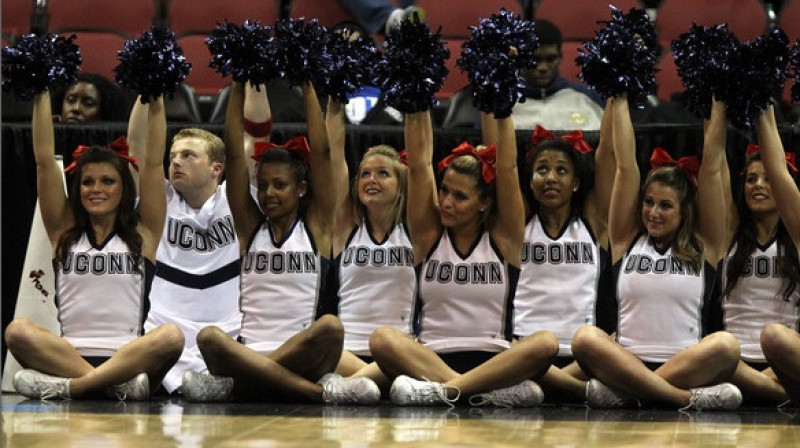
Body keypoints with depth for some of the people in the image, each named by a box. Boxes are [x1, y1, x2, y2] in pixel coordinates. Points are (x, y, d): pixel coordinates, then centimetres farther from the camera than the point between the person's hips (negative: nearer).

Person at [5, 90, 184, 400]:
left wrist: (156, 103, 0)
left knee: (171, 337, -33)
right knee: (18, 331, -29)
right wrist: (41, 97, 6)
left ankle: (67, 386, -35)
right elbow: (44, 160, 10)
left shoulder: (142, 233, 13)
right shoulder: (64, 231, 15)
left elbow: (153, 163, 5)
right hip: (68, 355, 1)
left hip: (129, 359, -1)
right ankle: (116, 384, -37)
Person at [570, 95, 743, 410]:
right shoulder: (627, 242, 15)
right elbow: (626, 167, 12)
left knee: (726, 345, -33)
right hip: (628, 362, 0)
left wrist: (718, 106, 10)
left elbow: (711, 169, 10)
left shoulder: (703, 248, 13)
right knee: (585, 338, -30)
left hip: (688, 367, 0)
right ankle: (689, 398, -40)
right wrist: (620, 103, 13)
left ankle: (621, 392, -35)